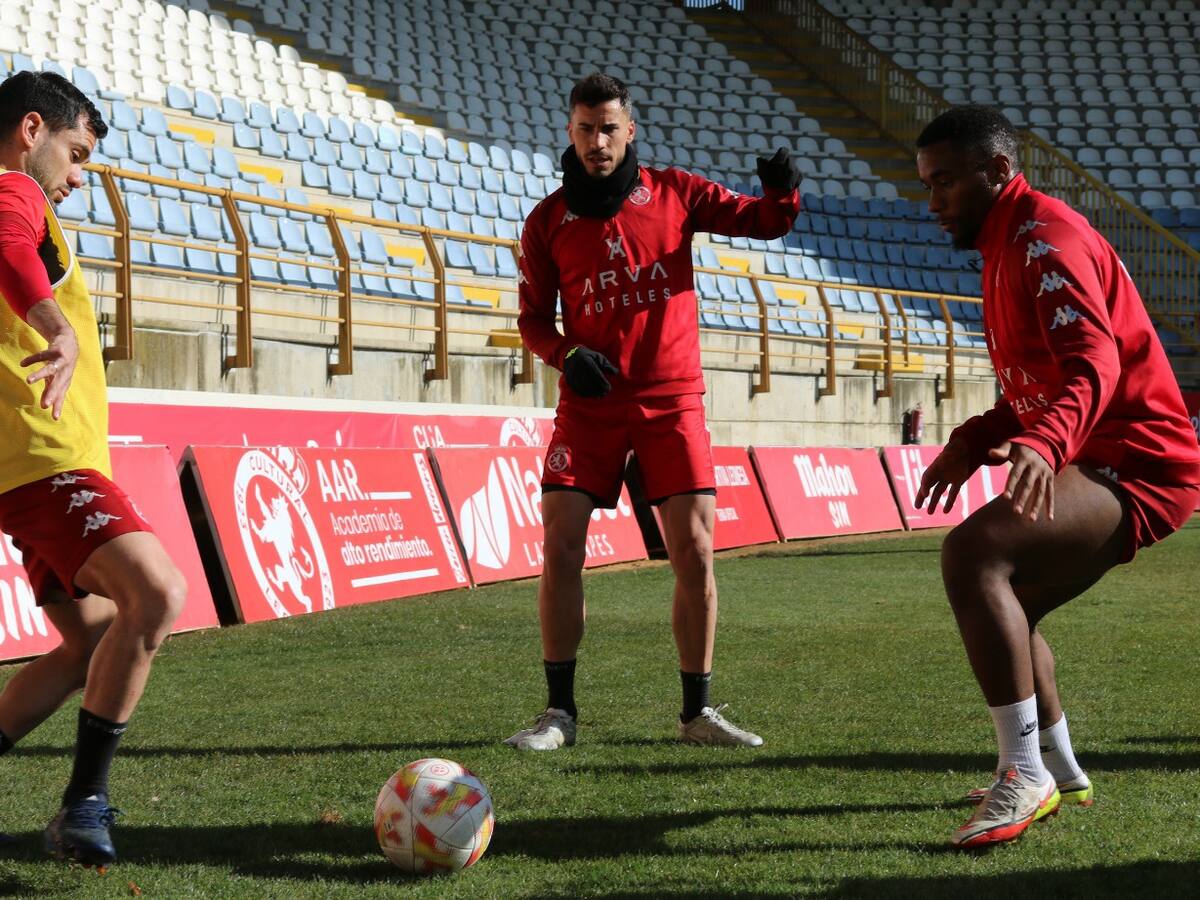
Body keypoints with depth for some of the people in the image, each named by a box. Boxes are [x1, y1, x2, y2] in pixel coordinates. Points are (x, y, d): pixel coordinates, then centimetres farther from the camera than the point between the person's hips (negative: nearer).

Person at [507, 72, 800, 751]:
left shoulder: (673, 193, 5)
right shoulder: (549, 220, 6)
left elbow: (763, 222, 6)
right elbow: (533, 317, 11)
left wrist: (782, 192, -17)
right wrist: (567, 355, -10)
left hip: (672, 398, 0)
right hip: (592, 401, 0)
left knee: (695, 552, -5)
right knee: (562, 545, -9)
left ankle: (698, 712, 7)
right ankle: (560, 712, 2)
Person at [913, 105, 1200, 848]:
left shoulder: (1046, 237, -15)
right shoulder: (1010, 245, 19)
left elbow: (1093, 363, -31)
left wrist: (1043, 444, -48)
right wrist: (973, 443, 13)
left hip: (1136, 466, -11)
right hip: (1110, 462, 11)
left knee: (973, 551, -29)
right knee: (1000, 601, 25)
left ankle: (1025, 777, -25)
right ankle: (1062, 774, 39)